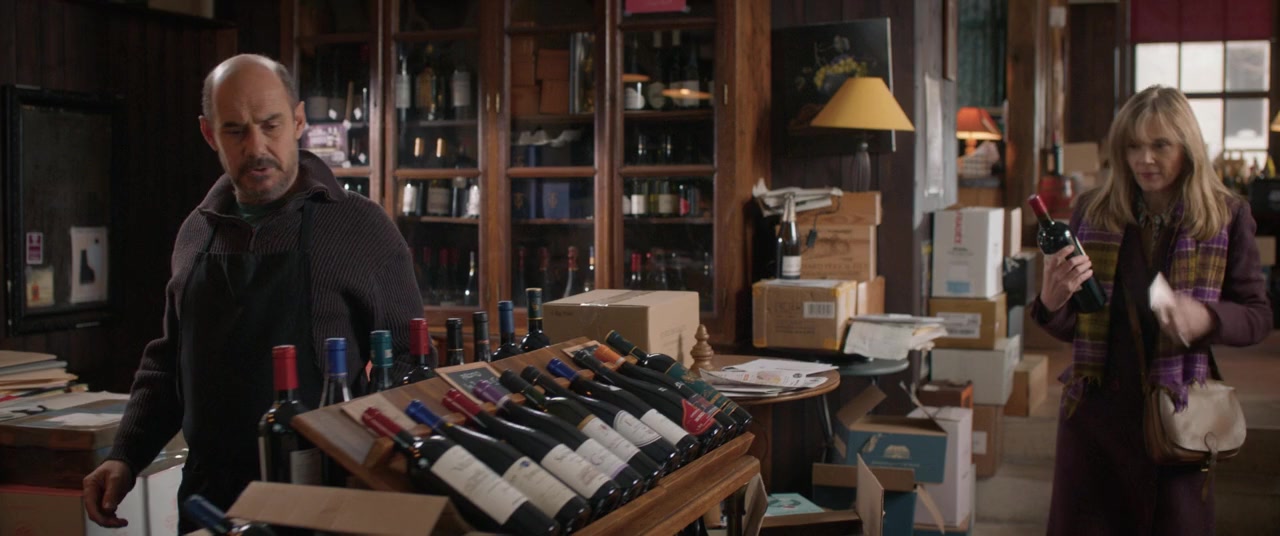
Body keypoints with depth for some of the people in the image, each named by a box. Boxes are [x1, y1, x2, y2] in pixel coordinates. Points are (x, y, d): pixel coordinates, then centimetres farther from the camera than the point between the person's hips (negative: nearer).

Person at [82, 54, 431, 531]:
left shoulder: (362, 226, -6)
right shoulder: (196, 233, 9)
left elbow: (406, 355, -5)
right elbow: (169, 359, 18)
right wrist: (126, 456, 8)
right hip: (209, 493, 4)